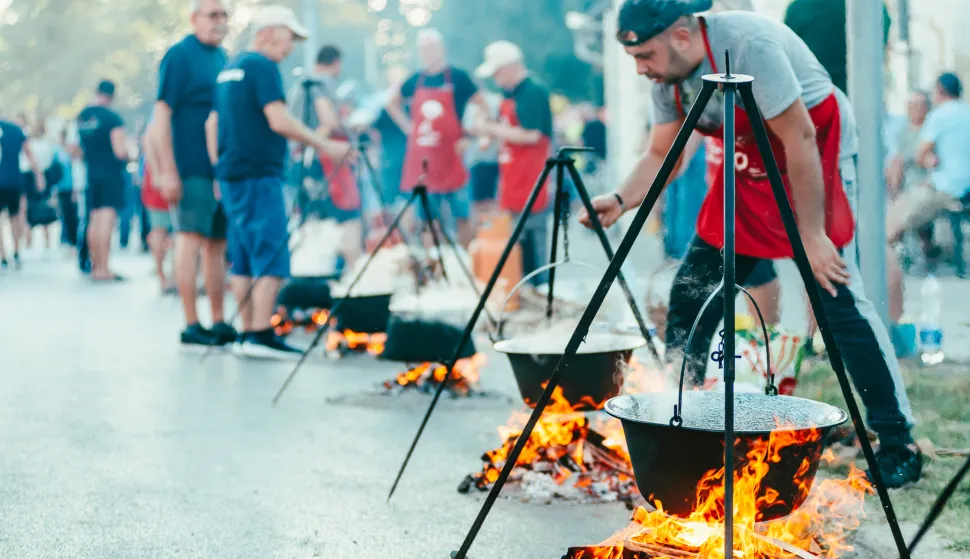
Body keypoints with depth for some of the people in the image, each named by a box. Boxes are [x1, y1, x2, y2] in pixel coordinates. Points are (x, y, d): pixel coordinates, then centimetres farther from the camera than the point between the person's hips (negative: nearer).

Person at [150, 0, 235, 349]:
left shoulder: (222, 57, 16)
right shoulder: (179, 55, -7)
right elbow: (161, 114, -11)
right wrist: (167, 170, -17)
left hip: (224, 167, 8)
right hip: (192, 169, -8)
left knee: (218, 243, 9)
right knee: (191, 239, -7)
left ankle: (218, 324, 15)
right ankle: (191, 327, -4)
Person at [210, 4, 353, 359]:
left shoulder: (230, 69, 18)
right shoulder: (263, 66, -10)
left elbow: (212, 124, 20)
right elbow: (279, 121, -19)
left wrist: (219, 172, 22)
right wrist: (325, 146, -13)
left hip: (231, 175, 9)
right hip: (259, 175, -9)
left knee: (243, 260, 10)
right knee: (271, 257, -8)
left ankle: (246, 334, 11)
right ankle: (261, 336, -12)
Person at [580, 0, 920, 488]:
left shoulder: (748, 44, -29)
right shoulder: (669, 77, -5)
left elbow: (799, 138, -28)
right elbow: (660, 155, 4)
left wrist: (812, 235, -27)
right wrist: (620, 201, -15)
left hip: (817, 159, -8)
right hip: (748, 168, 8)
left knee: (838, 298, -16)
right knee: (693, 290, 3)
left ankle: (898, 444, -8)